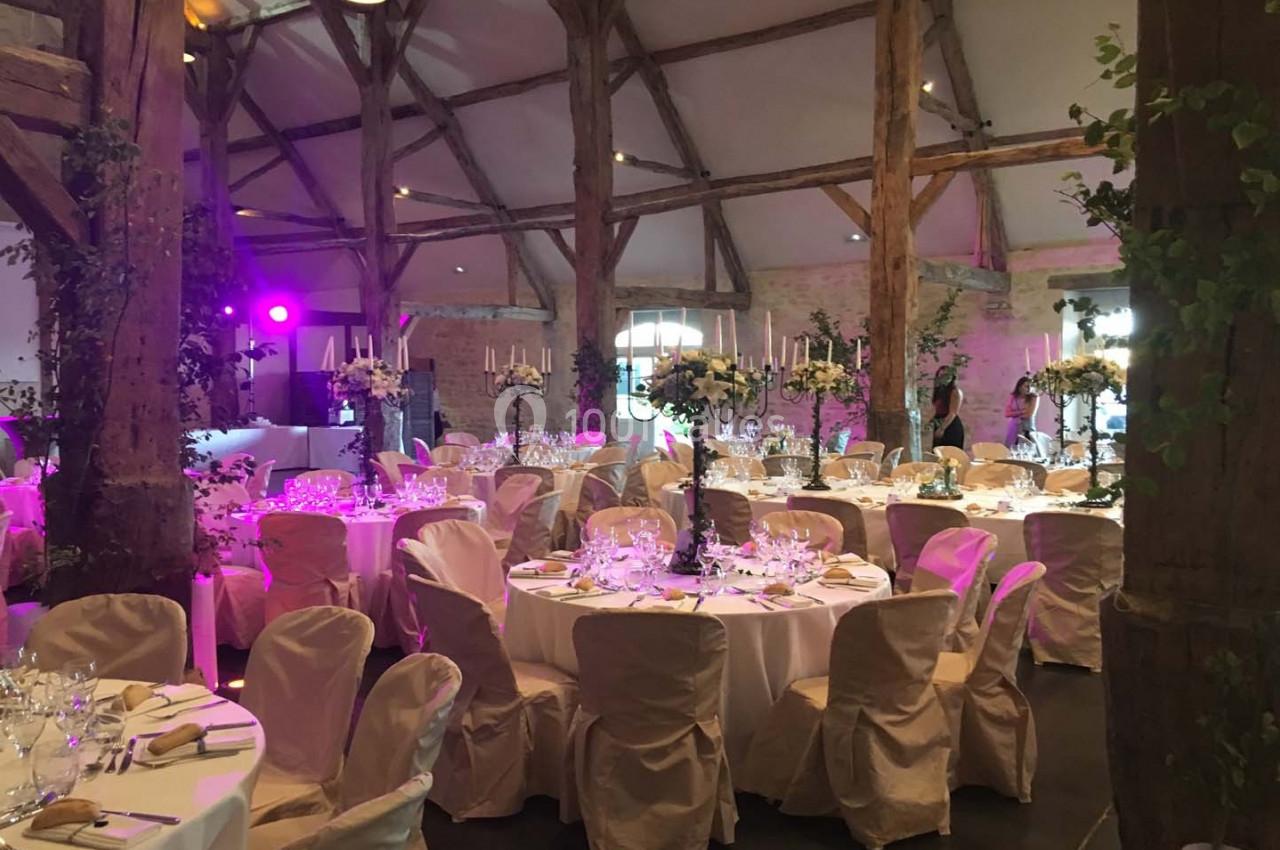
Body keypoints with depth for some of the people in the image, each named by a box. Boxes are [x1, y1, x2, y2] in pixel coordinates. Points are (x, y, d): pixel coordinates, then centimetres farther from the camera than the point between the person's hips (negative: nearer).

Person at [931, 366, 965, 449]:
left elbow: (953, 413, -16)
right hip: (939, 427, 8)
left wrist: (942, 428, -22)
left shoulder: (955, 392, -9)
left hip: (952, 427, -8)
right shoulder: (940, 391, 15)